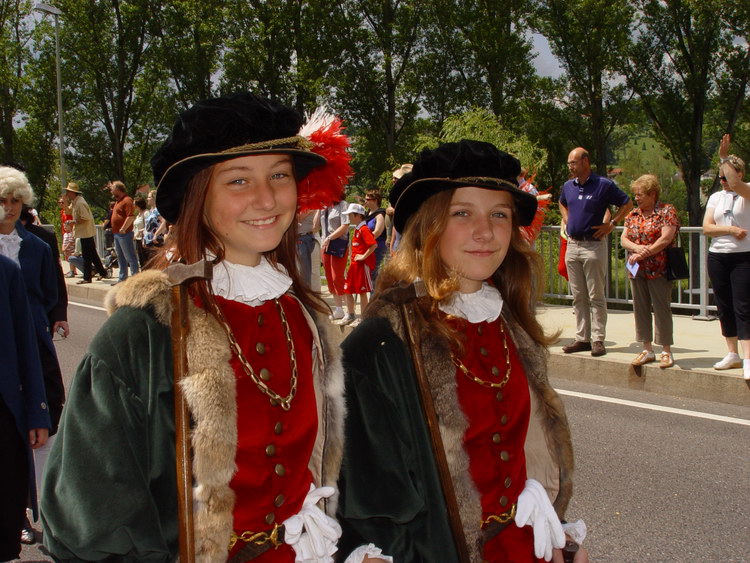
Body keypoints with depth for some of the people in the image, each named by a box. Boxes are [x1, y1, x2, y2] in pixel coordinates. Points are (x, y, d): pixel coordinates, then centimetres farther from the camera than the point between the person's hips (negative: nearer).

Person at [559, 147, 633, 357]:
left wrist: (611, 224, -7)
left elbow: (627, 204, 0)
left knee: (596, 296, -3)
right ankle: (582, 338, 15)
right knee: (578, 297, 9)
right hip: (572, 245, 6)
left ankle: (597, 339, -1)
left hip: (594, 245, -6)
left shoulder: (604, 185, -7)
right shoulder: (568, 186, 9)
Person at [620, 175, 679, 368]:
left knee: (661, 308, -2)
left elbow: (666, 238, -14)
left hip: (658, 270, -6)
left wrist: (643, 254, -15)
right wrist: (637, 247, -14)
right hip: (637, 270, 6)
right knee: (640, 308, 8)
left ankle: (666, 351, 6)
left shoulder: (667, 211, -4)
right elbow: (623, 239, 7)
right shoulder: (633, 214, 13)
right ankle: (647, 349, 17)